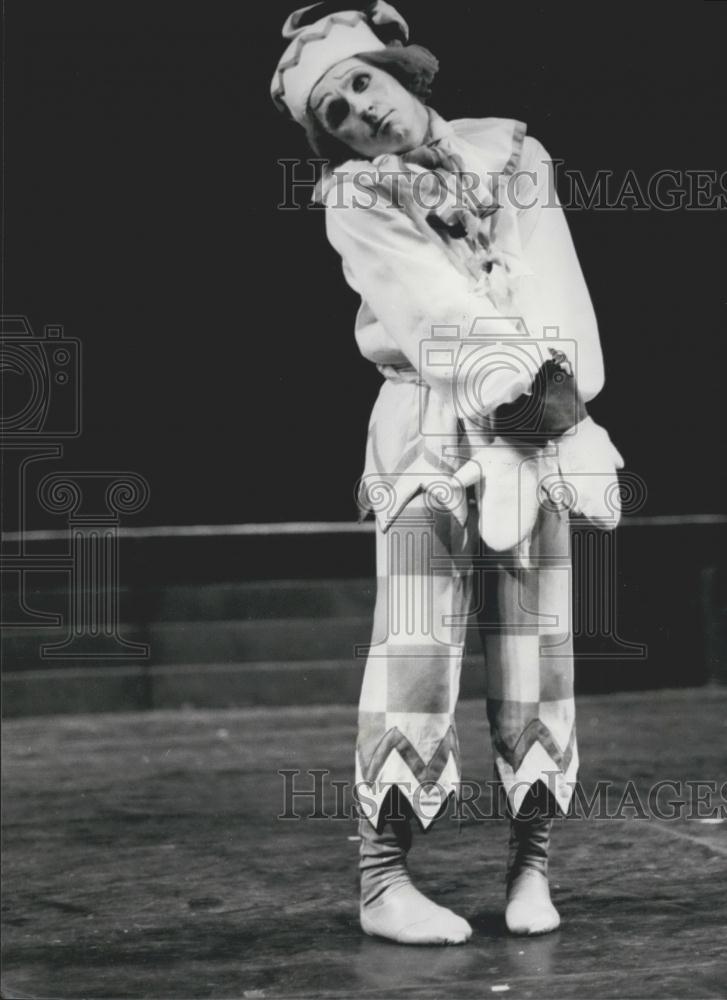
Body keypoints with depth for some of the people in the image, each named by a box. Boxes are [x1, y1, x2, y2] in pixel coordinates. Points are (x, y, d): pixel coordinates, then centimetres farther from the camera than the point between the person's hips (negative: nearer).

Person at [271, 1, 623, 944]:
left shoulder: (511, 151, 9)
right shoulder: (355, 201, 0)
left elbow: (551, 281, -2)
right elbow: (433, 308, -12)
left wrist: (551, 383, -16)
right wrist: (521, 372, -20)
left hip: (540, 423, 3)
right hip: (429, 430, -3)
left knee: (535, 644, 1)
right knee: (416, 644, -11)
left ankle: (531, 867, 7)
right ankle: (383, 881, -10)